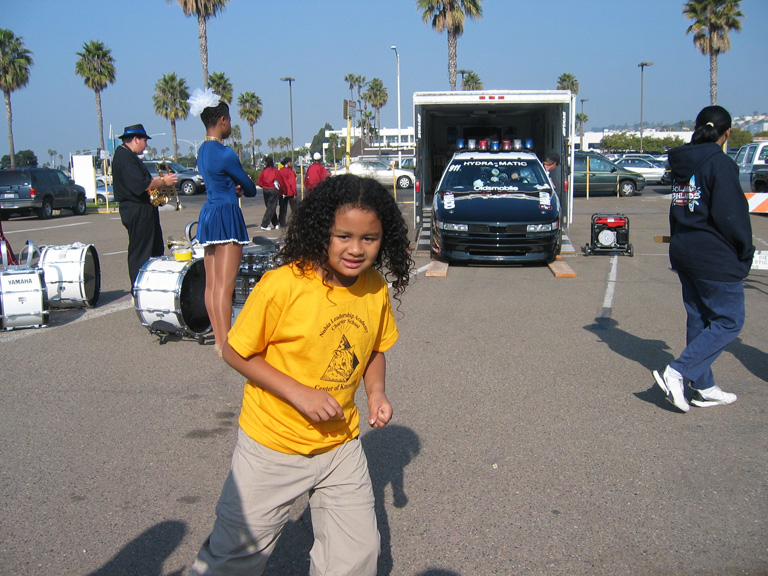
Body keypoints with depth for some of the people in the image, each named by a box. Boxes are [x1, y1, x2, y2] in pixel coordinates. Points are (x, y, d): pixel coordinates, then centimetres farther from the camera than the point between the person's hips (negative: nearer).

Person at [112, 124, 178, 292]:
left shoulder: (127, 155, 17)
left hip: (144, 210, 11)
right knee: (140, 253, -4)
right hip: (137, 212, -11)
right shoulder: (125, 157, -17)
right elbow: (140, 186, -25)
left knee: (156, 250, 15)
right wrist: (163, 182, -12)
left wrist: (157, 180, 7)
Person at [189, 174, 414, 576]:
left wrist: (376, 392, -7)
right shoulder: (283, 285, -23)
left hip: (340, 445, 4)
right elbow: (236, 352, -14)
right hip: (273, 445, -4)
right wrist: (299, 393, -22)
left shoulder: (376, 289, -6)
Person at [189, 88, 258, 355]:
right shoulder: (224, 153, -15)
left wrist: (234, 187, 1)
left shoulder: (203, 150, 13)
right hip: (226, 216, -10)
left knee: (211, 283, 10)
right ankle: (226, 344, -6)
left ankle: (218, 339, 17)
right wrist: (245, 186, 15)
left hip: (208, 213, 10)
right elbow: (250, 188, -7)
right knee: (224, 285, -9)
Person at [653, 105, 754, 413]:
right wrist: (745, 252, -5)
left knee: (699, 320, 15)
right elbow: (731, 215, -17)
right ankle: (676, 372, -10)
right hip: (716, 258, -8)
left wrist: (683, 242, 18)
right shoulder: (720, 163, -15)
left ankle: (703, 388, 21)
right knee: (729, 321, 2)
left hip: (684, 252, 8)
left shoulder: (681, 162, 9)